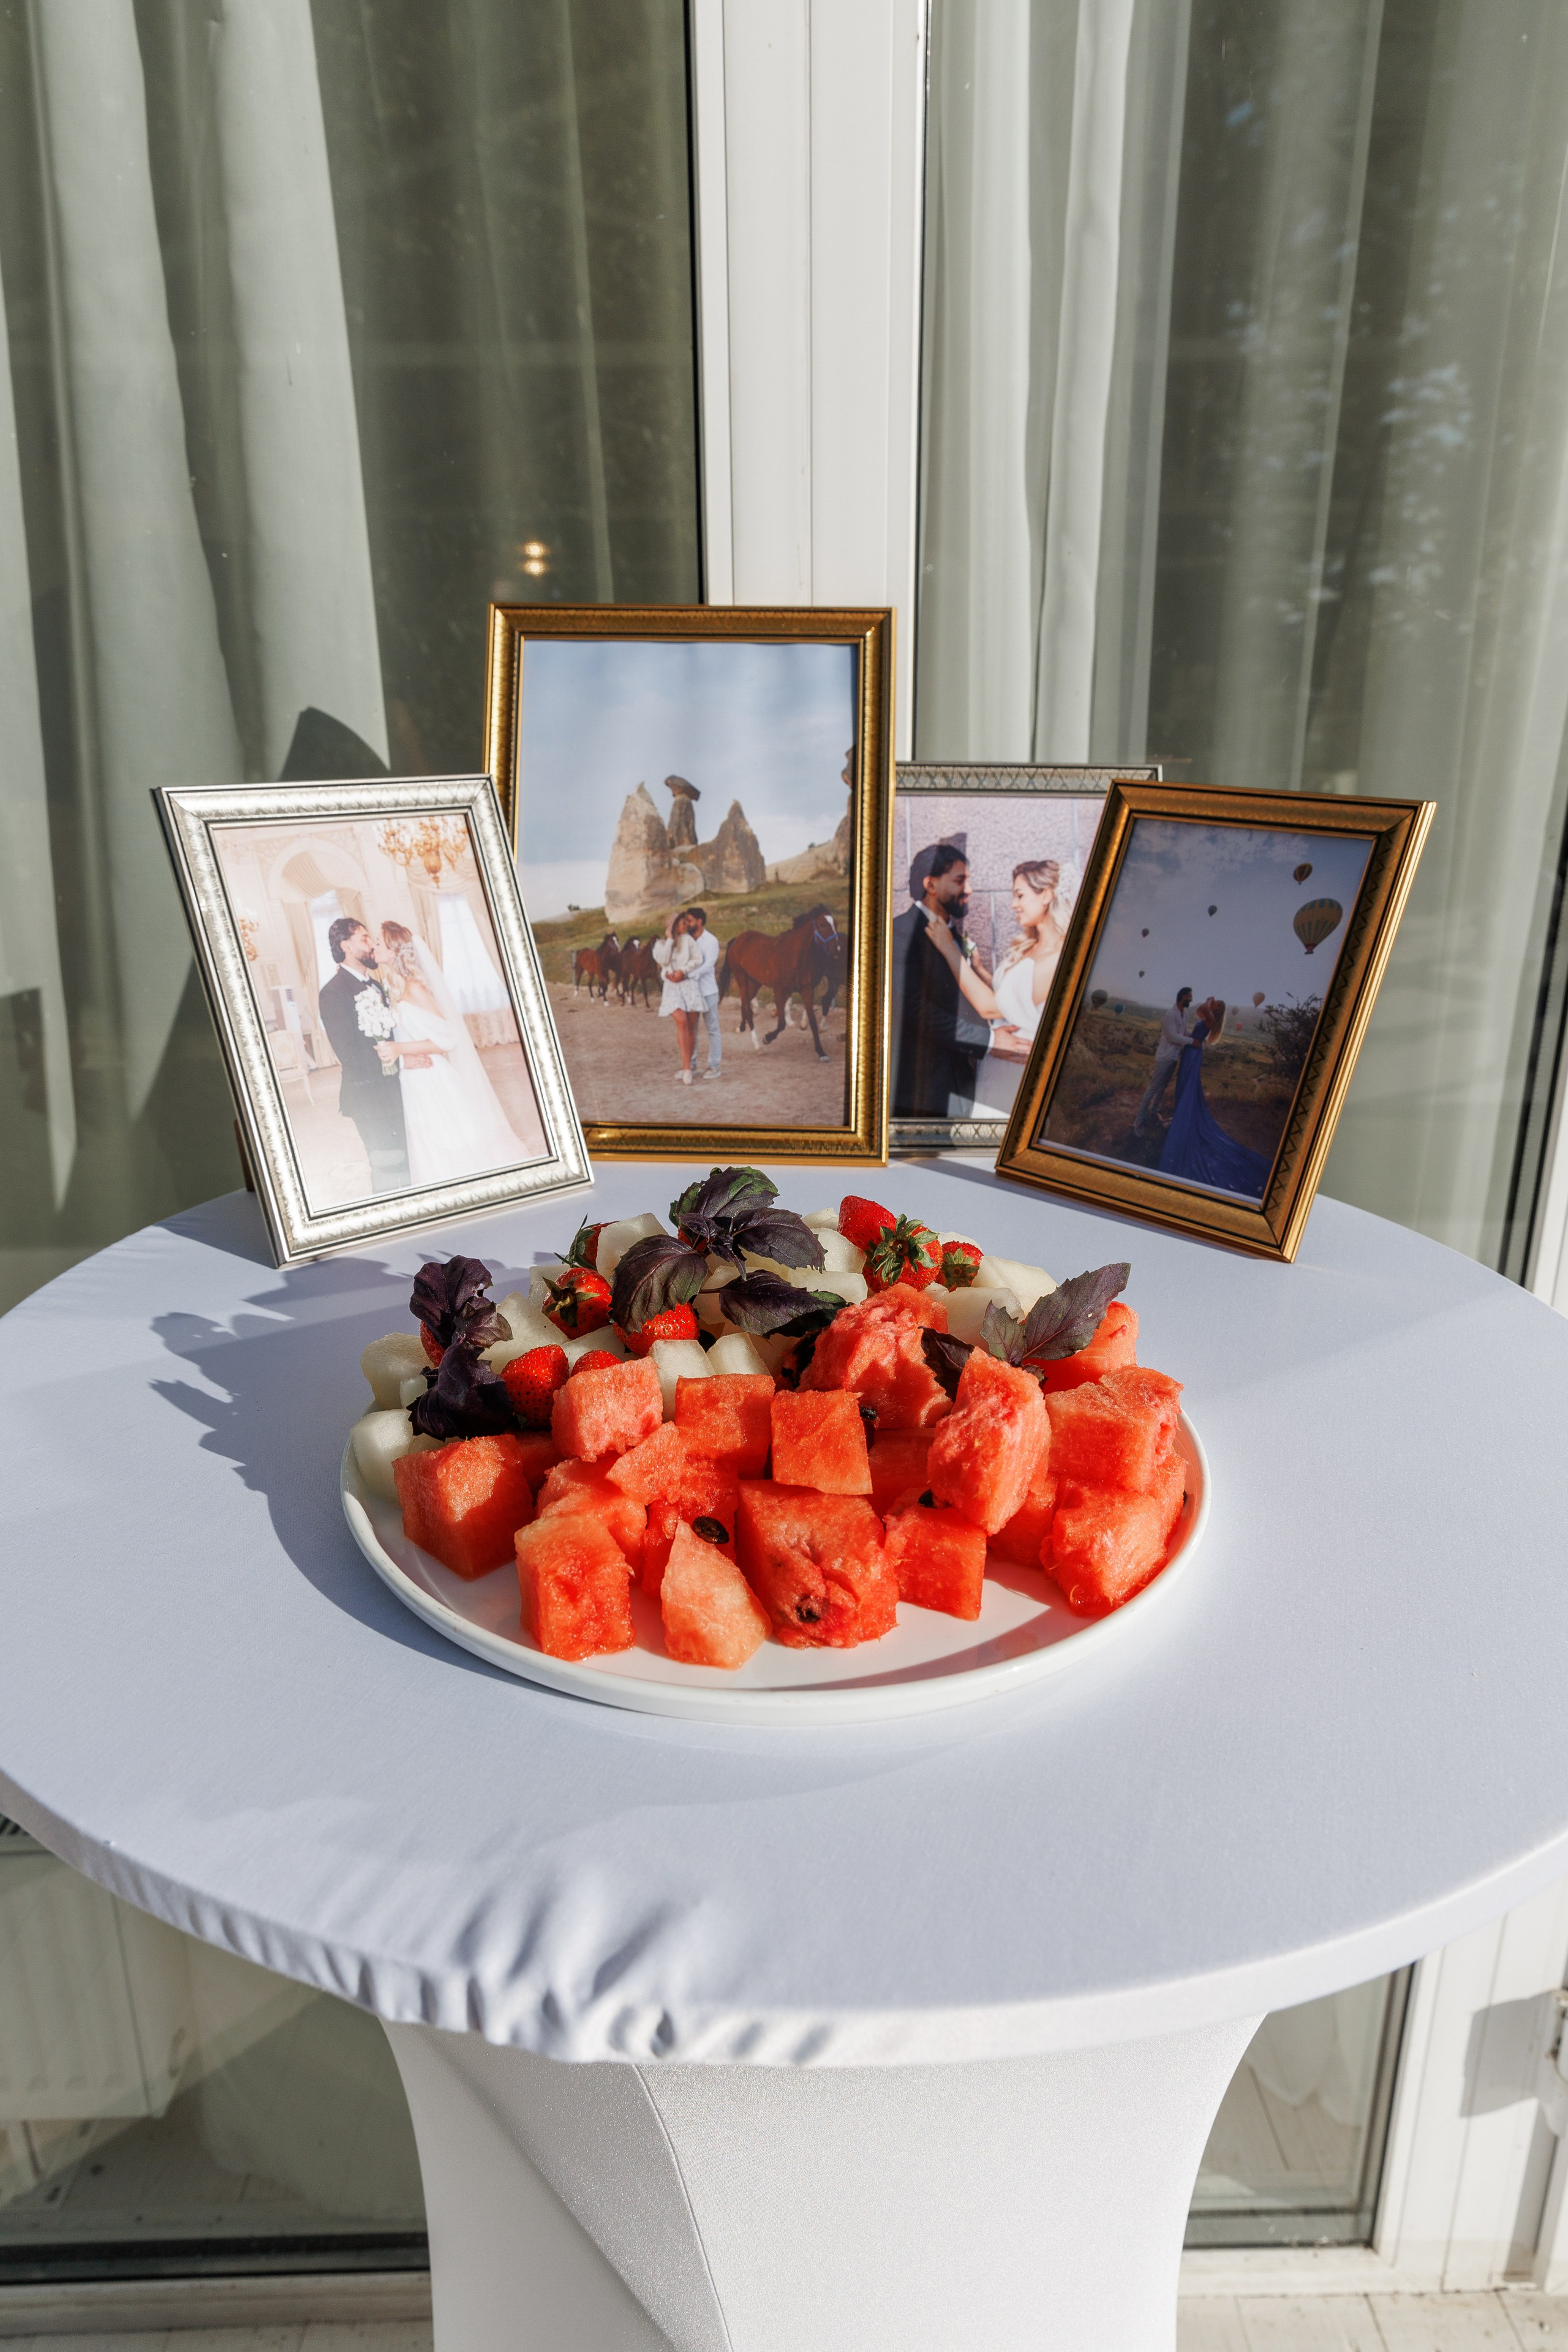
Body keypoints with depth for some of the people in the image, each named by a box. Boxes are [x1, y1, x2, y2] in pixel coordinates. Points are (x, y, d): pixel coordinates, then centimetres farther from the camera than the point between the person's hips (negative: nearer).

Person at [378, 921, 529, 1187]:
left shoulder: (413, 988, -14)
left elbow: (447, 1039, -17)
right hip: (417, 1086, 8)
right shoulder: (393, 992, 9)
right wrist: (404, 1059, -11)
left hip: (436, 1083, -8)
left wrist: (400, 1050, -21)